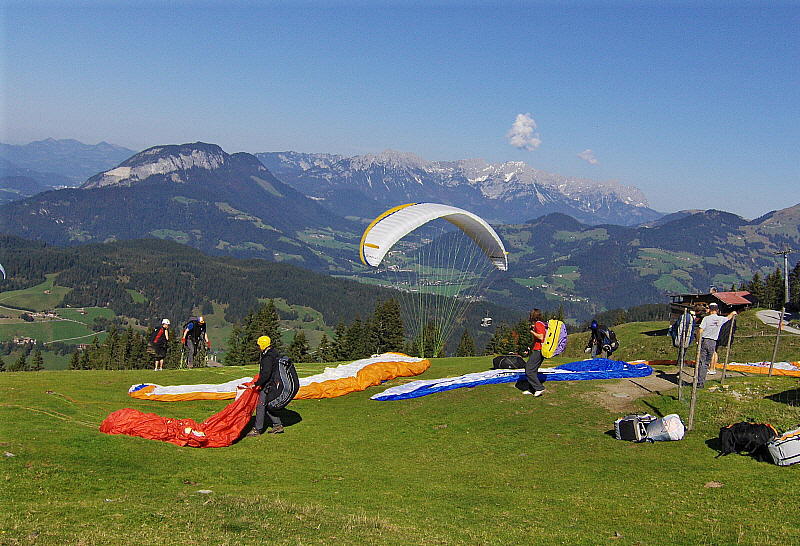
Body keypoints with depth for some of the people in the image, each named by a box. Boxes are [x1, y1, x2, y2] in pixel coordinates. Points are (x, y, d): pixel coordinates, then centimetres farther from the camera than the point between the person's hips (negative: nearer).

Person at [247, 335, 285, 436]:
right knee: (267, 406, 16)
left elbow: (266, 374, -26)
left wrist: (257, 384, -20)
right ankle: (277, 425, 17)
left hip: (267, 385, -10)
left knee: (261, 406, -3)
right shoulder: (275, 353, 11)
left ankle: (257, 430, 2)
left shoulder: (267, 358, -20)